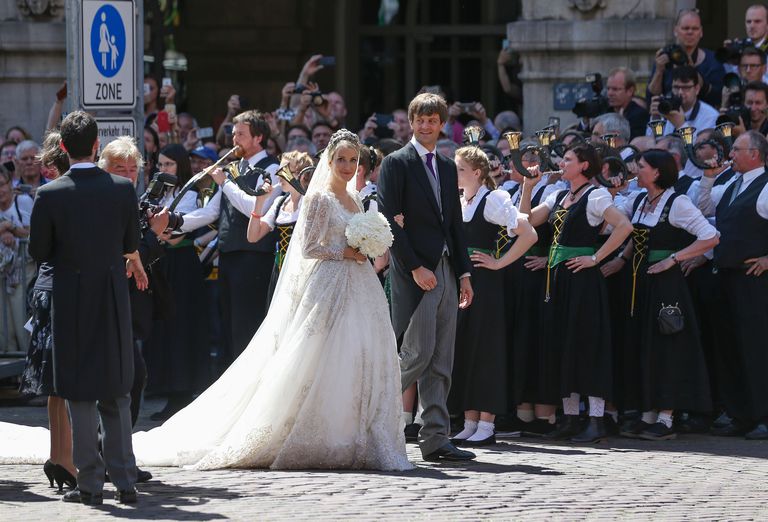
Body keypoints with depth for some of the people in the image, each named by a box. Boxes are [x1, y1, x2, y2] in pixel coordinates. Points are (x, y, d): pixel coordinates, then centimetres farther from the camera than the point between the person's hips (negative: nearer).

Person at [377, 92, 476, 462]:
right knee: (418, 354, -13)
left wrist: (464, 272, 12)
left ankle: (435, 440, 5)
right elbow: (390, 221, -11)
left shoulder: (447, 168, 18)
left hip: (446, 272, 7)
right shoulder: (397, 163, -4)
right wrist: (415, 267, -17)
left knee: (441, 363, 4)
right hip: (415, 272, -7)